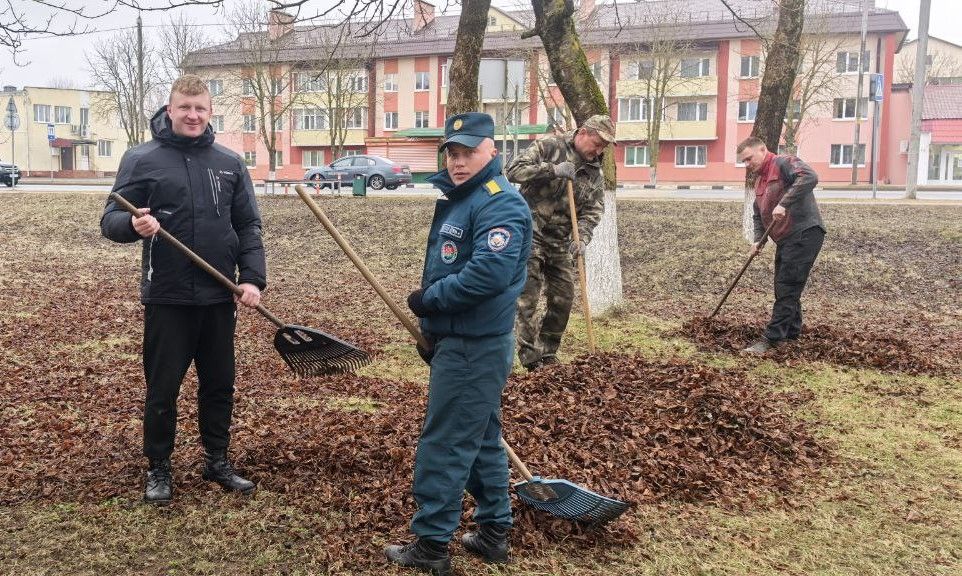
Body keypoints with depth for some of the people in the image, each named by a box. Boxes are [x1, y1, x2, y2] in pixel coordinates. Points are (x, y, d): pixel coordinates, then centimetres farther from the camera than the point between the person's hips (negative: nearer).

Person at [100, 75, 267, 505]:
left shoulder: (230, 163, 7)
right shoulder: (141, 159, -1)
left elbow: (248, 227, 8)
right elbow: (110, 220, -2)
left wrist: (253, 277, -5)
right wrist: (133, 225, -26)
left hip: (219, 296, 3)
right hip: (167, 297, -3)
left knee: (220, 385, 12)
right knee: (163, 388, 6)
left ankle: (217, 461, 28)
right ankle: (158, 468, 22)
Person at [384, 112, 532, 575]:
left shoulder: (500, 204, -17)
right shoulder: (458, 198, 15)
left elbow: (488, 273, -30)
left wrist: (428, 300, -18)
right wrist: (433, 327, 17)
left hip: (473, 349, -11)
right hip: (465, 343, 11)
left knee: (443, 446, -2)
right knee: (481, 439, 17)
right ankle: (493, 533, 28)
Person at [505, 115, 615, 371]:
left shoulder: (595, 172, 9)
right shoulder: (549, 146, -7)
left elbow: (593, 210, 3)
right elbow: (514, 170, -16)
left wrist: (582, 238, -14)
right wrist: (552, 170, -24)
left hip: (560, 241, 6)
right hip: (529, 233, -6)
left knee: (563, 299, 8)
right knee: (528, 296, -10)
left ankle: (548, 354, 22)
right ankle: (530, 359, -7)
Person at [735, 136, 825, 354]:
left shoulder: (783, 163, -8)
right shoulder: (759, 181, 20)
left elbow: (810, 177, -27)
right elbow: (759, 215, 24)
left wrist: (784, 203, -31)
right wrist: (758, 240, 8)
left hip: (805, 233, -10)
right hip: (785, 239, 10)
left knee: (787, 288, -9)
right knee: (785, 288, 14)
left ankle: (772, 338, -8)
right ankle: (792, 332, 25)